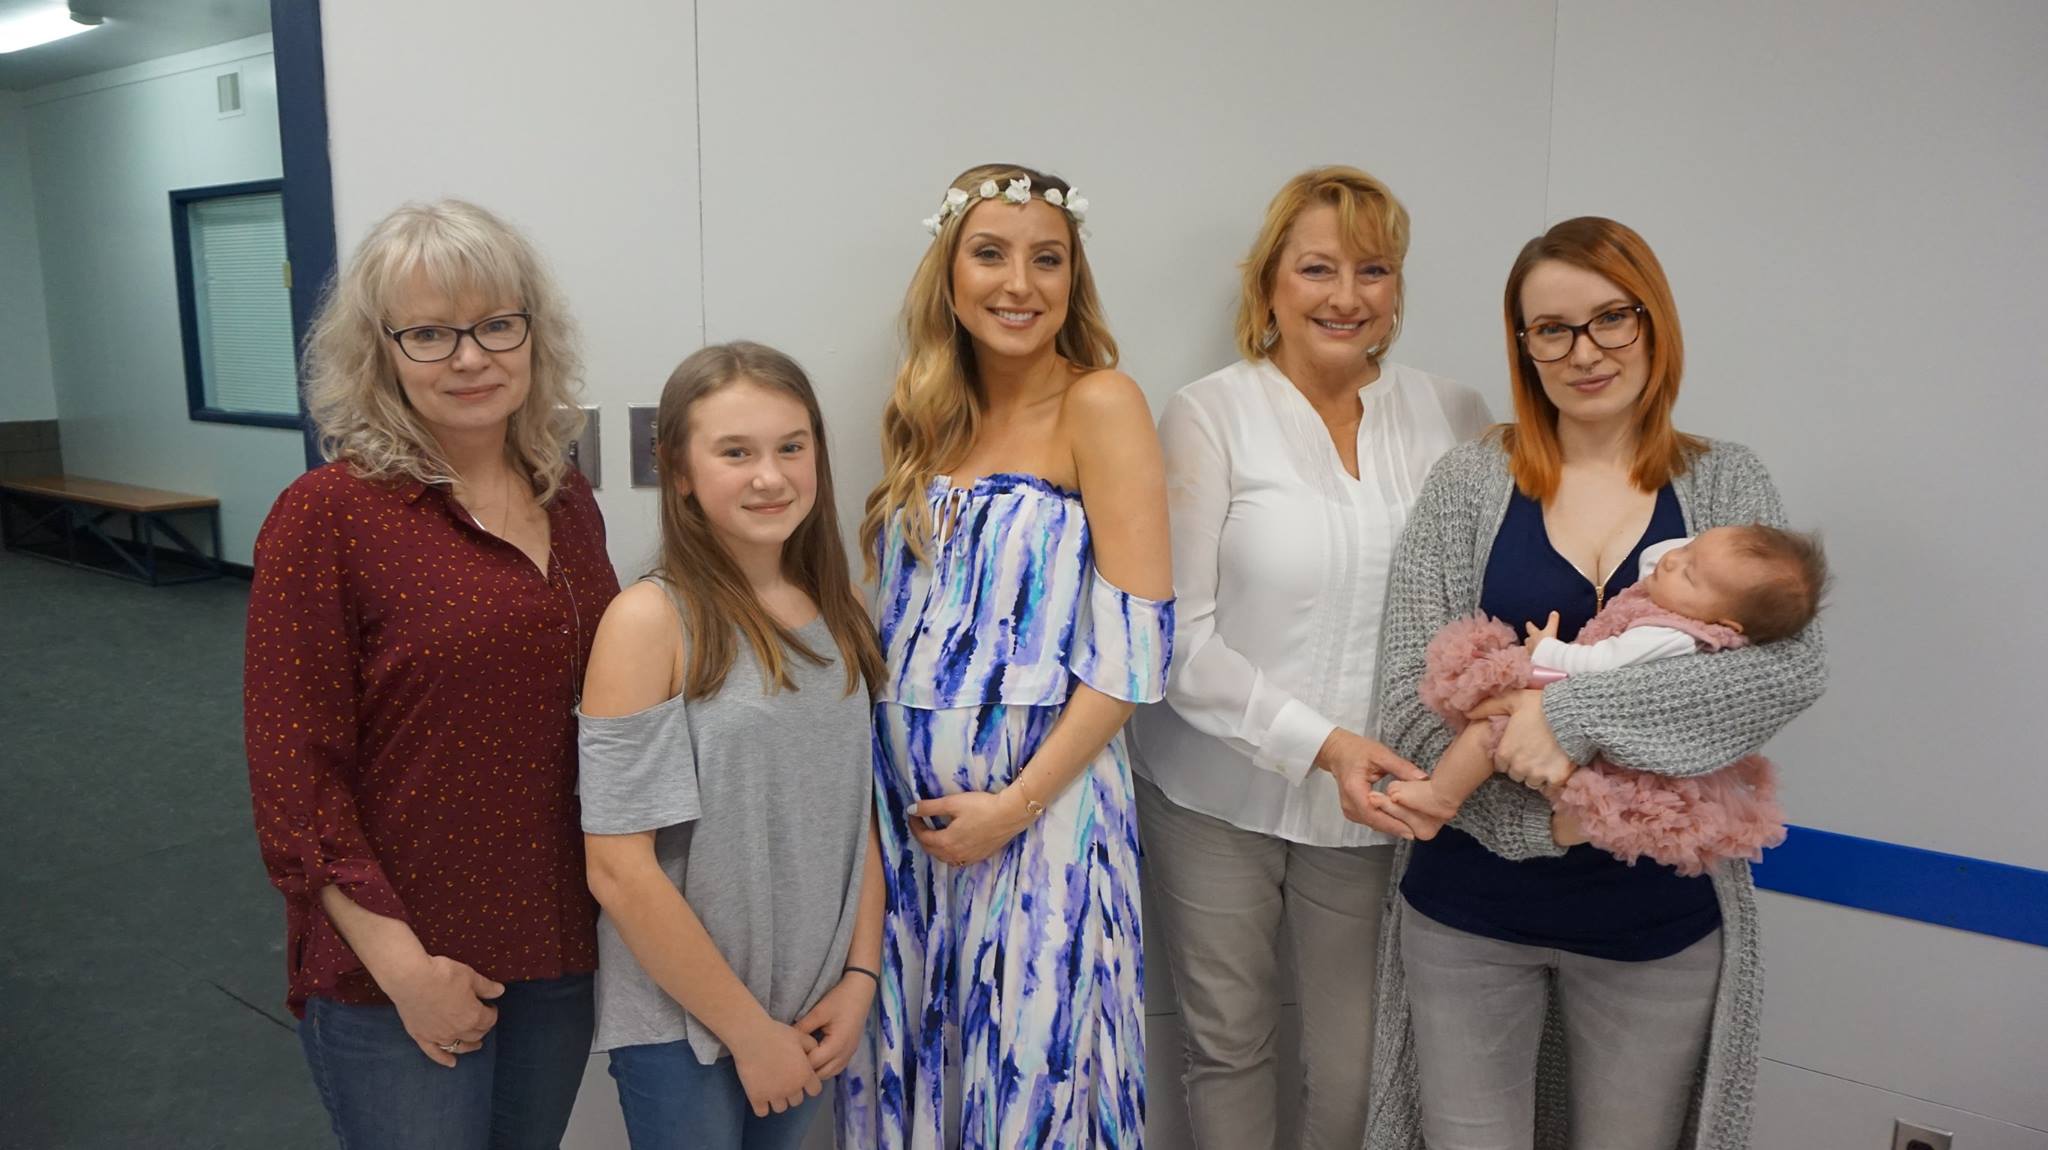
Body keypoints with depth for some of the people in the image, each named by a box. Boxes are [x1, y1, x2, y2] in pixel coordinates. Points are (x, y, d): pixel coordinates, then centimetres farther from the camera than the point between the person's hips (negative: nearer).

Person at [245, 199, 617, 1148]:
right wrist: (401, 962, -16)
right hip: (397, 974, -5)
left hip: (560, 952, 5)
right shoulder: (325, 517, -12)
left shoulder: (570, 506, 4)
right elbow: (292, 774, -13)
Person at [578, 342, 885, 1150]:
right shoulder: (650, 620, -16)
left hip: (810, 1012, 5)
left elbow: (859, 815, 6)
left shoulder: (836, 613, 1)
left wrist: (860, 978, -3)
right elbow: (620, 871, -18)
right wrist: (747, 1028, -12)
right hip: (682, 1023, -5)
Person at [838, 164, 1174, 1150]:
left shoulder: (1099, 404, -8)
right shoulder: (927, 416, 9)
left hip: (1040, 790, -5)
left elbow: (1138, 637, -14)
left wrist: (1019, 801, -16)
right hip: (903, 795, 5)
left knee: (1030, 1070, 8)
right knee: (910, 1060, 16)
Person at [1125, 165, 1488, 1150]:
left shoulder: (1451, 417, 3)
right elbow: (1180, 640, -11)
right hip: (1217, 795, -2)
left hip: (1374, 804, 2)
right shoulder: (1209, 418, -7)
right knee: (1226, 1041, 14)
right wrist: (1320, 740, -20)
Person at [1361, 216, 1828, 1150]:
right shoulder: (1470, 483, -3)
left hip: (1659, 911, 1)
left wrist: (1576, 708, -25)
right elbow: (1409, 694, -7)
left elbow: (1792, 665, -15)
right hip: (1471, 902, -1)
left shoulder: (1726, 486, 1)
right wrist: (1555, 809, -19)